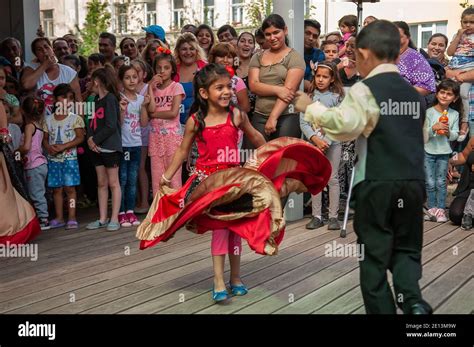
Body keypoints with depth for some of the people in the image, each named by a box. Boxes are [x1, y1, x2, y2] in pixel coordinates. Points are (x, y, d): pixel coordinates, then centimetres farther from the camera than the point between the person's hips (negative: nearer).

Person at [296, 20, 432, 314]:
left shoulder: (365, 90, -8)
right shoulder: (413, 92, 15)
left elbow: (343, 124, -24)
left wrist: (310, 108, -12)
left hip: (377, 183, -5)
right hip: (413, 183, 6)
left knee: (375, 254, 7)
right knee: (406, 248, 16)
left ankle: (382, 308, 11)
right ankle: (412, 299, -6)